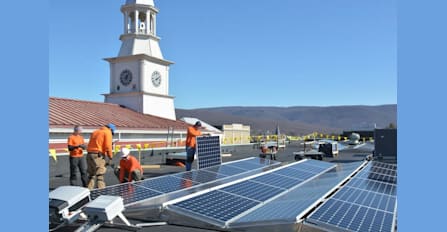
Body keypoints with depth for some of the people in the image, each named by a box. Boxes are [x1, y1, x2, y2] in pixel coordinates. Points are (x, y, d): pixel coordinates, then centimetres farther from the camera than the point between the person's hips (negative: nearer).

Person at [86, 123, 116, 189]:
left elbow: (91, 144, 17)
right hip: (98, 155, -7)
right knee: (100, 174, -6)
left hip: (89, 154, 7)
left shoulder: (95, 132, 23)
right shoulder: (107, 133, 0)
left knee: (92, 174, 15)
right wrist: (110, 158, -6)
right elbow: (108, 146, -10)